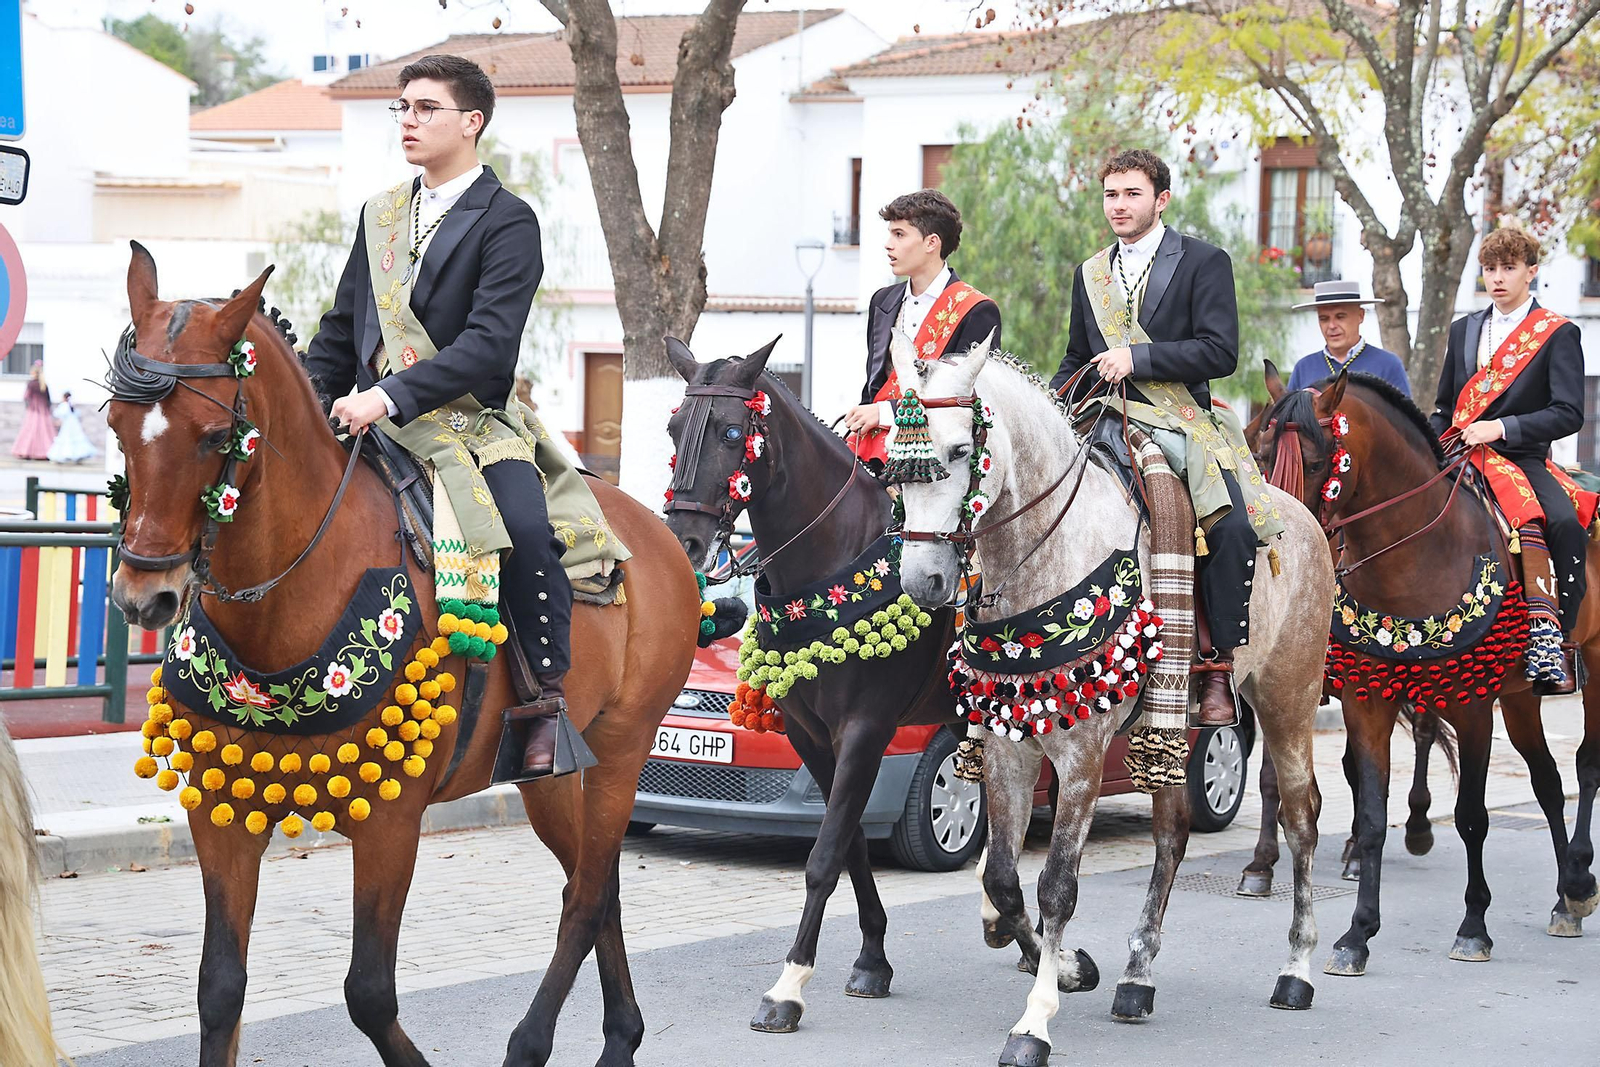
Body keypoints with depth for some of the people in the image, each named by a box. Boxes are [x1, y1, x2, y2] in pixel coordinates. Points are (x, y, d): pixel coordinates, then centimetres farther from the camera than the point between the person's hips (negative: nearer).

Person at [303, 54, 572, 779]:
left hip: (464, 426, -6)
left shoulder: (507, 222, -3)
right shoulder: (380, 215, 18)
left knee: (525, 532, -32)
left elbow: (488, 345, -16)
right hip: (370, 423, 6)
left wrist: (390, 396, -25)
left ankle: (546, 700, -16)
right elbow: (340, 334, 24)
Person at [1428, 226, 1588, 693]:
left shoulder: (1559, 334, 2)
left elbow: (1568, 413, -8)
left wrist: (1500, 428, -18)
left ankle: (1554, 640, -27)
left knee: (1565, 524, -32)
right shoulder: (1464, 330, 19)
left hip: (1521, 458, -4)